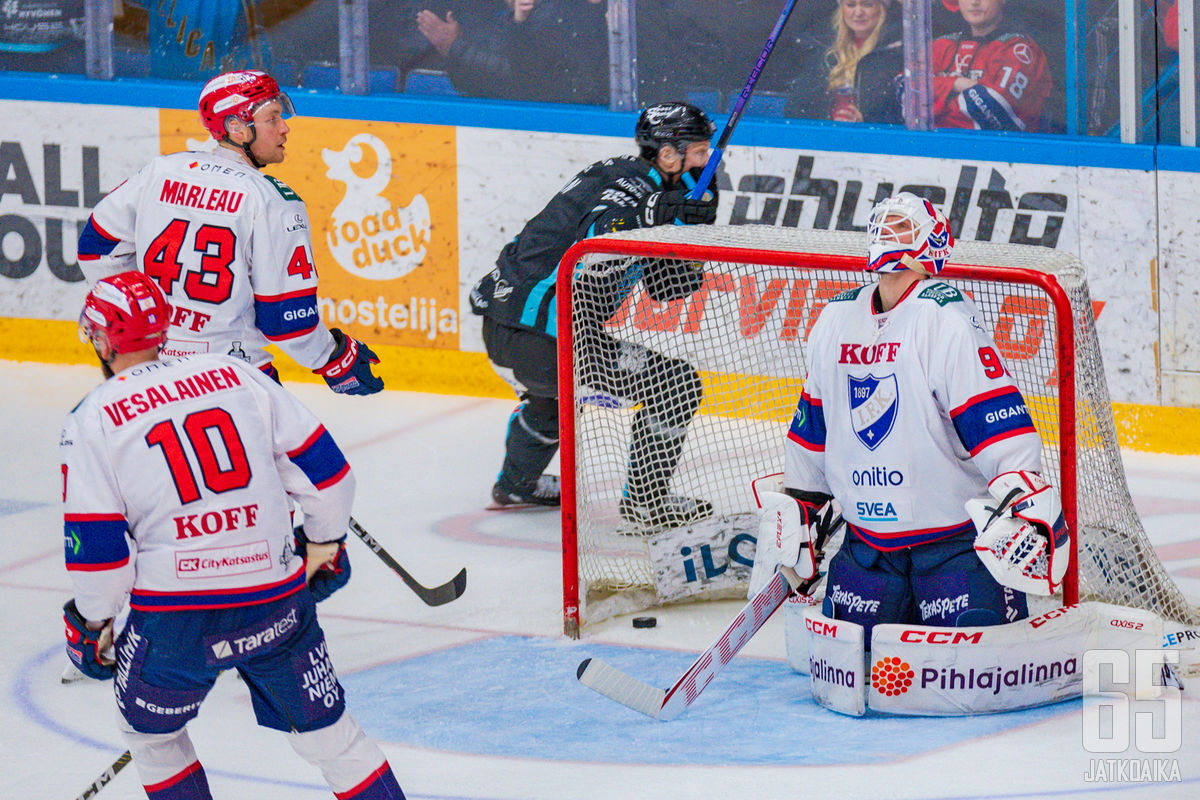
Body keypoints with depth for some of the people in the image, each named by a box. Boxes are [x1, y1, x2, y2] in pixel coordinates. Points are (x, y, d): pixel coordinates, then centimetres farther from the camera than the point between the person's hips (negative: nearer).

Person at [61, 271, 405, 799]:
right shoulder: (235, 375, 8)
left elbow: (95, 546, -4)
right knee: (325, 731, 15)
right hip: (278, 604, 3)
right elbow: (321, 468, 9)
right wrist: (323, 545, 24)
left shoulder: (92, 421, 0)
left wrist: (92, 622, 12)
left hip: (175, 615, -3)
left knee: (149, 730, 23)